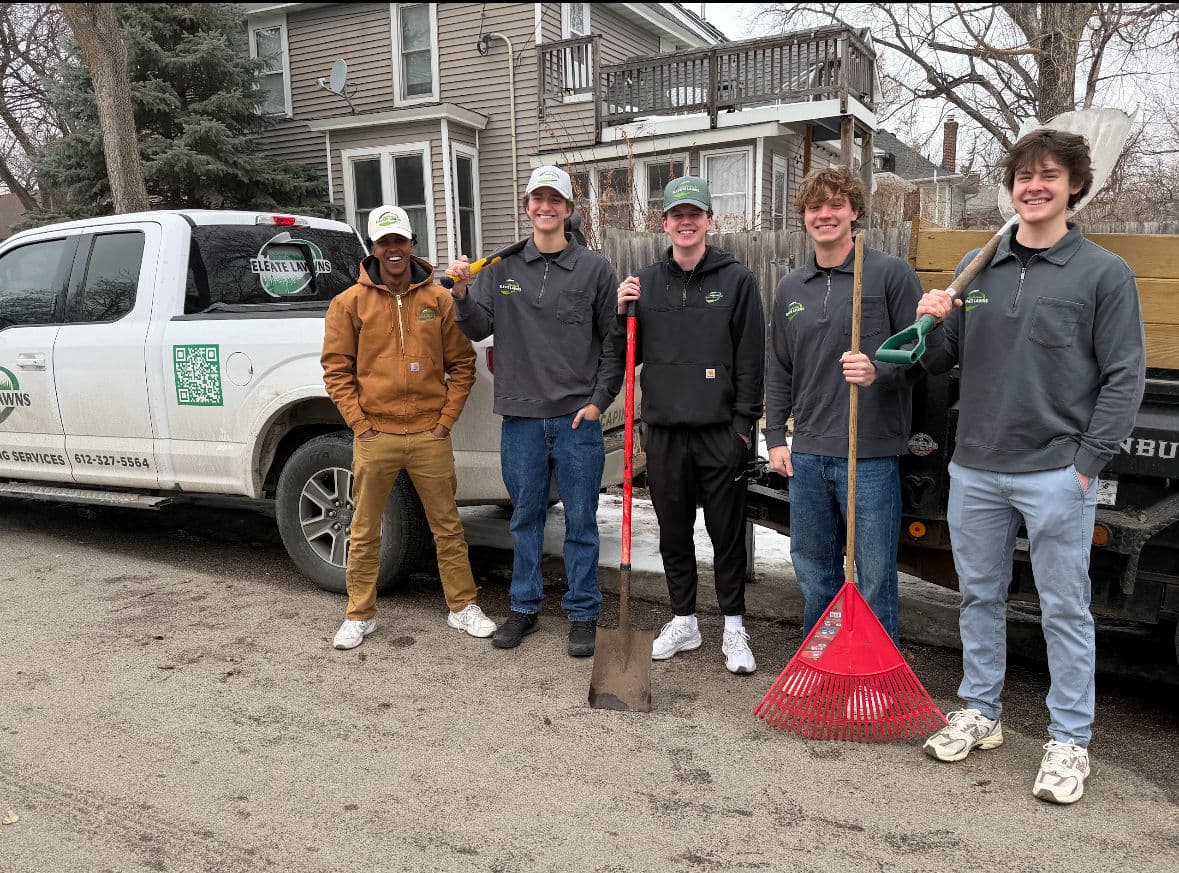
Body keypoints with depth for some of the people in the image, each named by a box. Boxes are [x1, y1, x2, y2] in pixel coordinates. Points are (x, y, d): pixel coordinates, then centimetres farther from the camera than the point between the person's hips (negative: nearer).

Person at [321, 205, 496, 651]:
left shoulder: (439, 299, 4)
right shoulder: (350, 303, 2)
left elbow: (462, 364, 6)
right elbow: (336, 369, 3)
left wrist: (446, 420, -1)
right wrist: (359, 424, -4)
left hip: (429, 435, 1)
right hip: (374, 436, 0)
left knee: (448, 527, 9)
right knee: (365, 531, 9)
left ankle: (463, 607, 23)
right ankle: (360, 615, 24)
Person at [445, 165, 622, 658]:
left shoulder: (593, 268, 2)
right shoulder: (502, 267, 8)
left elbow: (613, 343, 3)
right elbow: (478, 328, 4)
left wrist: (599, 400, -5)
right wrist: (462, 294, -13)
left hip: (577, 418, -2)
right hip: (520, 418, 2)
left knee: (580, 522, 5)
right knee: (525, 517, 13)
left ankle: (583, 615, 19)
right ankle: (525, 607, 27)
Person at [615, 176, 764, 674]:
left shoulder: (736, 279, 0)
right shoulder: (645, 283, 9)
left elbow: (751, 357, -2)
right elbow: (630, 355, 12)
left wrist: (744, 422, -8)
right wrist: (621, 314, -5)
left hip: (720, 431, -3)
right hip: (664, 430, 3)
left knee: (728, 534, 6)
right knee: (674, 533, 13)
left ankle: (734, 629, 20)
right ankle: (683, 622, 28)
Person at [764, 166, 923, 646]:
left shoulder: (891, 273, -3)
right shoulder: (789, 288, 12)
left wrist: (879, 372, -23)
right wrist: (775, 436, 9)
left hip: (872, 454, -5)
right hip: (807, 453, 5)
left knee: (875, 579, 4)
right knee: (814, 573, 16)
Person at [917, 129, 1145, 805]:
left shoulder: (1104, 273, -3)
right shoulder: (978, 267, 10)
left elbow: (1125, 376, -5)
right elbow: (942, 362, 14)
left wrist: (1087, 463, -12)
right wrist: (932, 326, -7)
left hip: (1056, 473, -4)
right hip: (975, 467, 5)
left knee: (1066, 610, 5)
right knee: (980, 597, 14)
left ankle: (1070, 741, 19)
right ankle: (981, 713, 31)